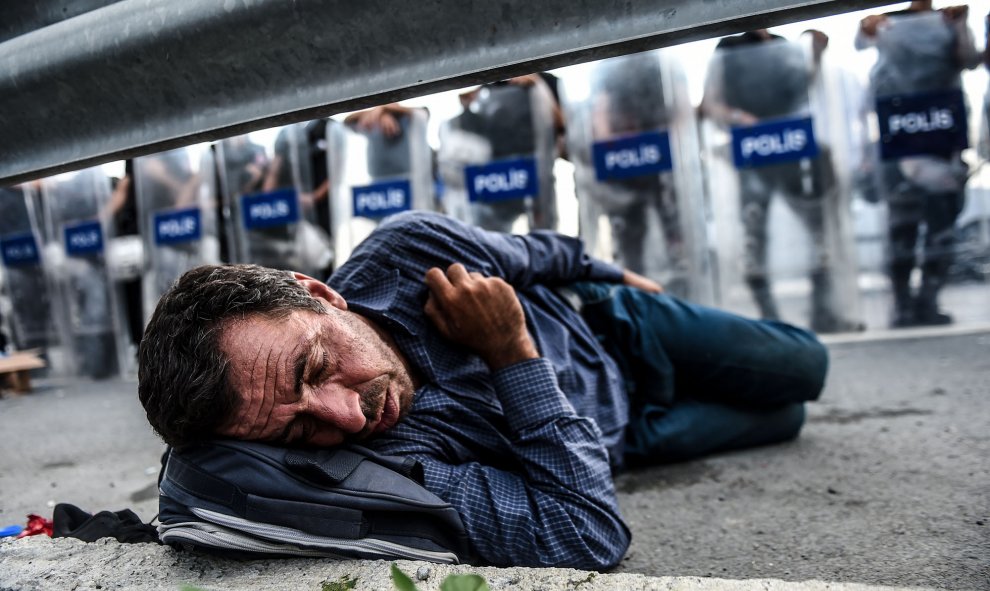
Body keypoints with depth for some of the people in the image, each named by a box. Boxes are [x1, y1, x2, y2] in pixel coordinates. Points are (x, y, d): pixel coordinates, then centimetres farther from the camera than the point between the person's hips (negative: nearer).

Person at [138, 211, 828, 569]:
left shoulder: (409, 250, -35)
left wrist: (616, 275, 6)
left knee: (805, 364, 23)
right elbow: (592, 537, -42)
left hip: (614, 324, 3)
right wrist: (512, 355, -45)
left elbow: (536, 253, -12)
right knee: (784, 420, 17)